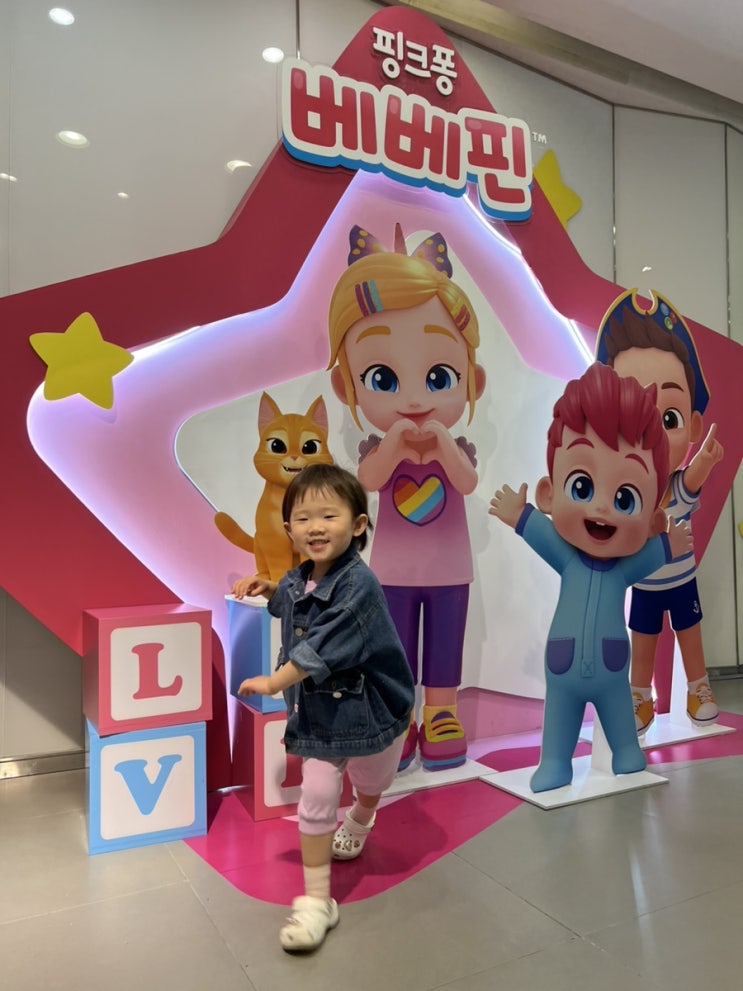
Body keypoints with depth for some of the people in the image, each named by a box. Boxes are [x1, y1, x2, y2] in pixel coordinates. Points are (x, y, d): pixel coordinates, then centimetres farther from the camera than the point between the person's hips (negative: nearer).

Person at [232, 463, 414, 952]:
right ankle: (316, 901, 16)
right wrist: (266, 587, 0)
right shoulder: (300, 577, -6)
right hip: (319, 713, 4)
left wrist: (273, 682, -20)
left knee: (370, 784, 25)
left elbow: (321, 650, -31)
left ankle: (359, 822, 60)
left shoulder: (358, 585, -31)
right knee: (316, 800, 1)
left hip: (369, 710, -4)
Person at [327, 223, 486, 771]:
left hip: (448, 570, 0)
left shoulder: (458, 447, -6)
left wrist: (444, 443, -37)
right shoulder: (377, 447, -7)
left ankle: (441, 714, 25)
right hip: (393, 570, 0)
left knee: (444, 646, 11)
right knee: (396, 647, 11)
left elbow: (468, 483, -25)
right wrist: (395, 442, -37)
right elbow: (367, 480, -26)